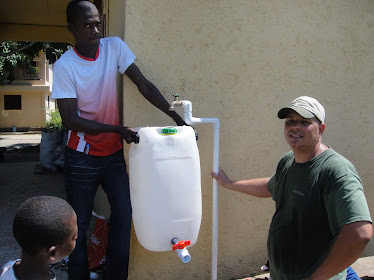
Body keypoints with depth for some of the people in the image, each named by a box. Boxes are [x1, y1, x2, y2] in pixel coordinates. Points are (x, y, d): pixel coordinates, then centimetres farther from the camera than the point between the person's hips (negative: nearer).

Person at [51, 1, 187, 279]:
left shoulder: (114, 47, -4)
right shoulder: (65, 66, -13)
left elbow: (144, 84, -6)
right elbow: (70, 120, -17)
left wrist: (176, 115, -15)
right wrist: (118, 129, -23)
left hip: (113, 152, 3)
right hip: (83, 156, -3)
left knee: (123, 211, -4)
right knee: (80, 223, 6)